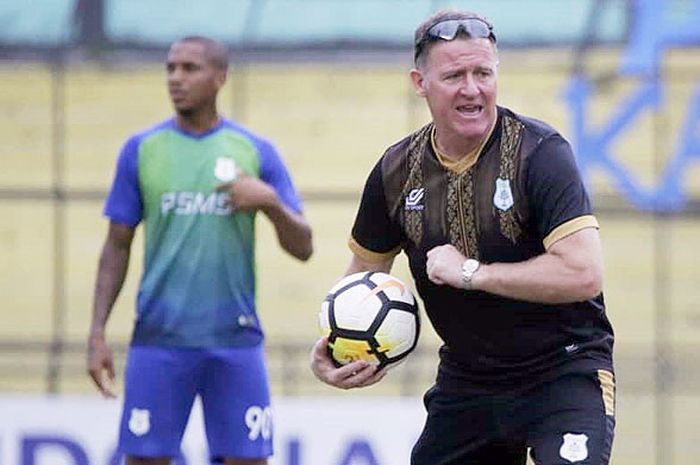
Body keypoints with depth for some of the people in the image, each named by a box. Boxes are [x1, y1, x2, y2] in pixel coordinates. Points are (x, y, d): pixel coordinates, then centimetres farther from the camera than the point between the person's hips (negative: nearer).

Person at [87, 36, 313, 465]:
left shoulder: (257, 152, 5)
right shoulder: (141, 150, 6)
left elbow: (302, 248, 5)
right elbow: (117, 247, 9)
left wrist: (271, 201, -15)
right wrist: (98, 332, 1)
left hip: (234, 340, 0)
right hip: (159, 340, 0)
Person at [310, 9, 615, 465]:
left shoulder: (538, 151, -16)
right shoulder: (397, 171, 0)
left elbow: (583, 274, -26)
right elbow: (365, 271, 17)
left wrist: (471, 272, -21)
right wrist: (329, 348, -1)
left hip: (563, 373, -5)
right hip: (465, 380, 6)